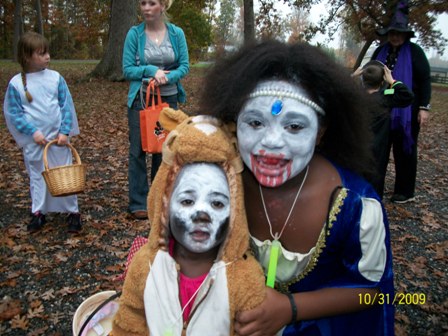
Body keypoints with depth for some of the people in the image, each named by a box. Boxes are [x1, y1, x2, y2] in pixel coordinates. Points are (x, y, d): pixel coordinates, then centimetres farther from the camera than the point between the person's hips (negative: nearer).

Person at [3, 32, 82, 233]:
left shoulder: (55, 78, -3)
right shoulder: (16, 83, -6)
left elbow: (66, 106, -1)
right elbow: (12, 113, -3)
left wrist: (65, 132, -10)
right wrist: (33, 132, -13)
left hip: (58, 138, 0)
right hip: (34, 141, 0)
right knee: (37, 177, 14)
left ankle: (73, 212, 17)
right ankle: (38, 213, 28)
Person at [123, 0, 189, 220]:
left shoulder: (176, 33, 1)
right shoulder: (134, 34, -3)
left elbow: (184, 66, 0)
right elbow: (128, 70, -4)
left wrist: (168, 77, -18)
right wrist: (151, 70, -19)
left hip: (168, 98, 2)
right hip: (140, 99, -2)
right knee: (138, 149, -1)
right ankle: (138, 202, 10)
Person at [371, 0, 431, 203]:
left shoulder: (415, 52, -4)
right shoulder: (380, 52, 8)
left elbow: (425, 80, -5)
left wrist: (424, 107, -11)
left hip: (406, 111, -4)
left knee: (404, 150, 6)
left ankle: (405, 192, 18)